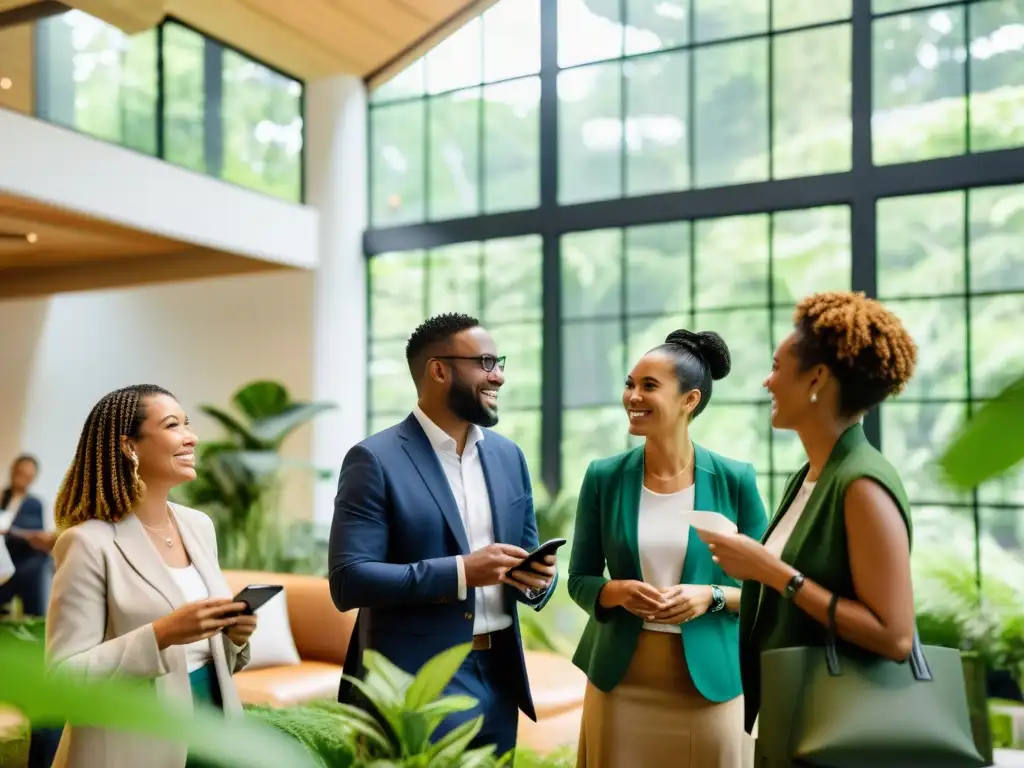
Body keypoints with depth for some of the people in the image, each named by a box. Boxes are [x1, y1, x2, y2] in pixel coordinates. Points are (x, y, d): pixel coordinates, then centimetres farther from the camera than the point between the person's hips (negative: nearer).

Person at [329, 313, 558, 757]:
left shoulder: (508, 456, 8)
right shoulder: (375, 459, -11)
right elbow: (348, 580, -17)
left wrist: (537, 579, -9)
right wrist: (459, 572, -23)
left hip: (498, 682, 6)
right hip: (414, 689, -6)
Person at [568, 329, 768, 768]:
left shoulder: (735, 480, -5)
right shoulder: (603, 477, -1)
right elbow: (579, 579, 5)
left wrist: (712, 596, -16)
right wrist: (620, 591, -15)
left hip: (710, 680, -1)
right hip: (620, 679, 1)